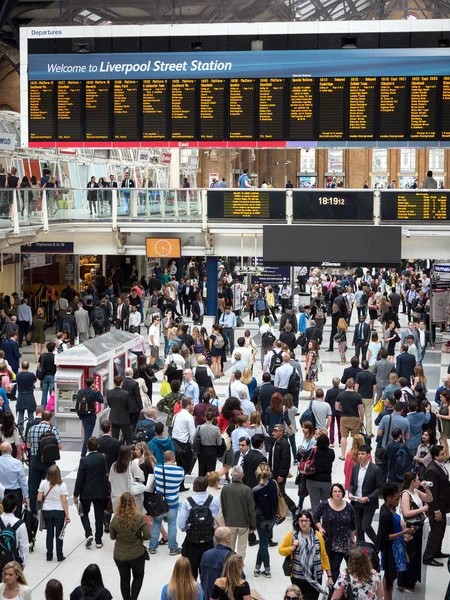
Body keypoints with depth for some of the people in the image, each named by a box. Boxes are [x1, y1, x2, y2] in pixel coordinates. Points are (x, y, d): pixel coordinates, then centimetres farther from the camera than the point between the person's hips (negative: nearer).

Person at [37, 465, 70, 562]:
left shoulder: (43, 483, -10)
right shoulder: (62, 485, -16)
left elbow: (39, 499, -6)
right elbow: (64, 501, -14)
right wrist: (67, 515, -8)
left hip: (47, 511, 2)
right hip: (59, 511, -2)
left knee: (49, 533, 13)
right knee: (59, 534, 8)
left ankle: (49, 555, 18)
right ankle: (59, 556, 13)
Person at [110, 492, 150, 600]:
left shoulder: (115, 519, -13)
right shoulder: (139, 518, -19)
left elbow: (112, 537, 0)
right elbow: (148, 535, -16)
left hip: (119, 555, 1)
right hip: (137, 554, -1)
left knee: (124, 579, 18)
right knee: (138, 576, 22)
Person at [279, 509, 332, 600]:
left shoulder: (318, 535, 1)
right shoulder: (291, 535, -3)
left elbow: (324, 556, 6)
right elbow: (281, 550, 6)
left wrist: (329, 576, 6)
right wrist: (292, 548, -14)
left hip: (315, 577, 2)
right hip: (298, 577, -1)